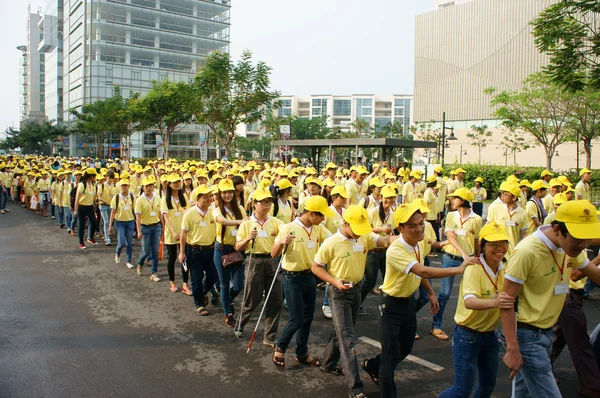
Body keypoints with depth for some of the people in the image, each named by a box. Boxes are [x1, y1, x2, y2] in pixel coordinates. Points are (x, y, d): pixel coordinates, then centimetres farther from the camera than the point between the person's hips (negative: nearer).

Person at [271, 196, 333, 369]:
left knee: (308, 317, 13)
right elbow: (274, 254, -13)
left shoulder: (319, 229, 1)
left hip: (310, 276, 6)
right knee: (297, 319, -3)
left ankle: (302, 353, 29)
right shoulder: (288, 229, -15)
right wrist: (281, 242, -33)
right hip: (293, 278, -6)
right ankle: (280, 347, 22)